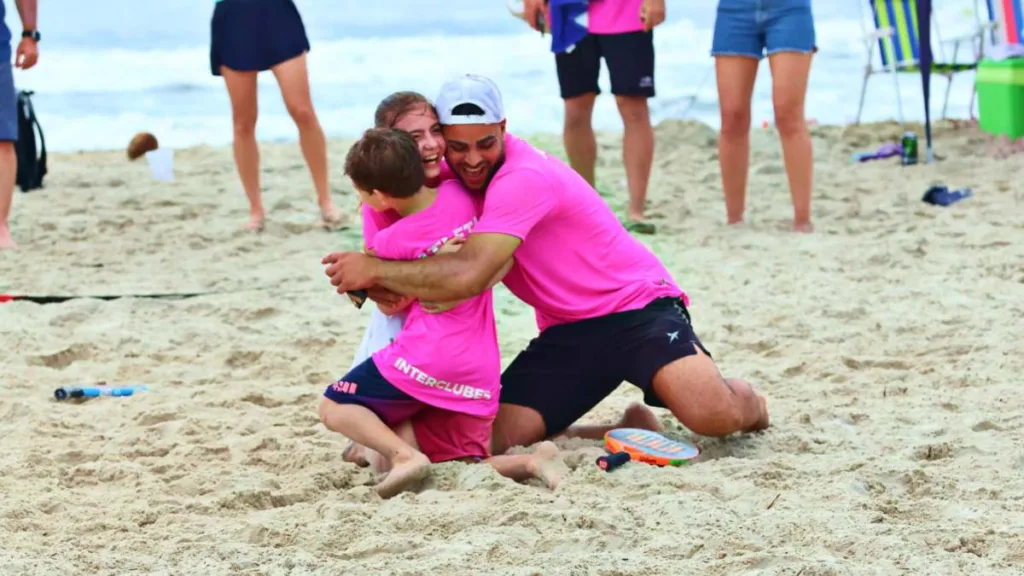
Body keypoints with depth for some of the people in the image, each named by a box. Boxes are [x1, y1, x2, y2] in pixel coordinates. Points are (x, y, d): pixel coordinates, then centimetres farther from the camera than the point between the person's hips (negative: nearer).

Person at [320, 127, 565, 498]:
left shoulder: (389, 242, -7)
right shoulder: (462, 196, 3)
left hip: (425, 359, -6)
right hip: (481, 373, 6)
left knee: (334, 408, 10)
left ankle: (405, 455, -17)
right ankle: (527, 462, -15)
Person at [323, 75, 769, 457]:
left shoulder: (524, 179, -24)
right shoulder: (457, 178, 3)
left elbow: (469, 275, -33)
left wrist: (375, 270, -25)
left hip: (638, 309, -7)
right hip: (567, 333, 8)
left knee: (712, 417, -29)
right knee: (491, 441, -12)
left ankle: (745, 401, 11)